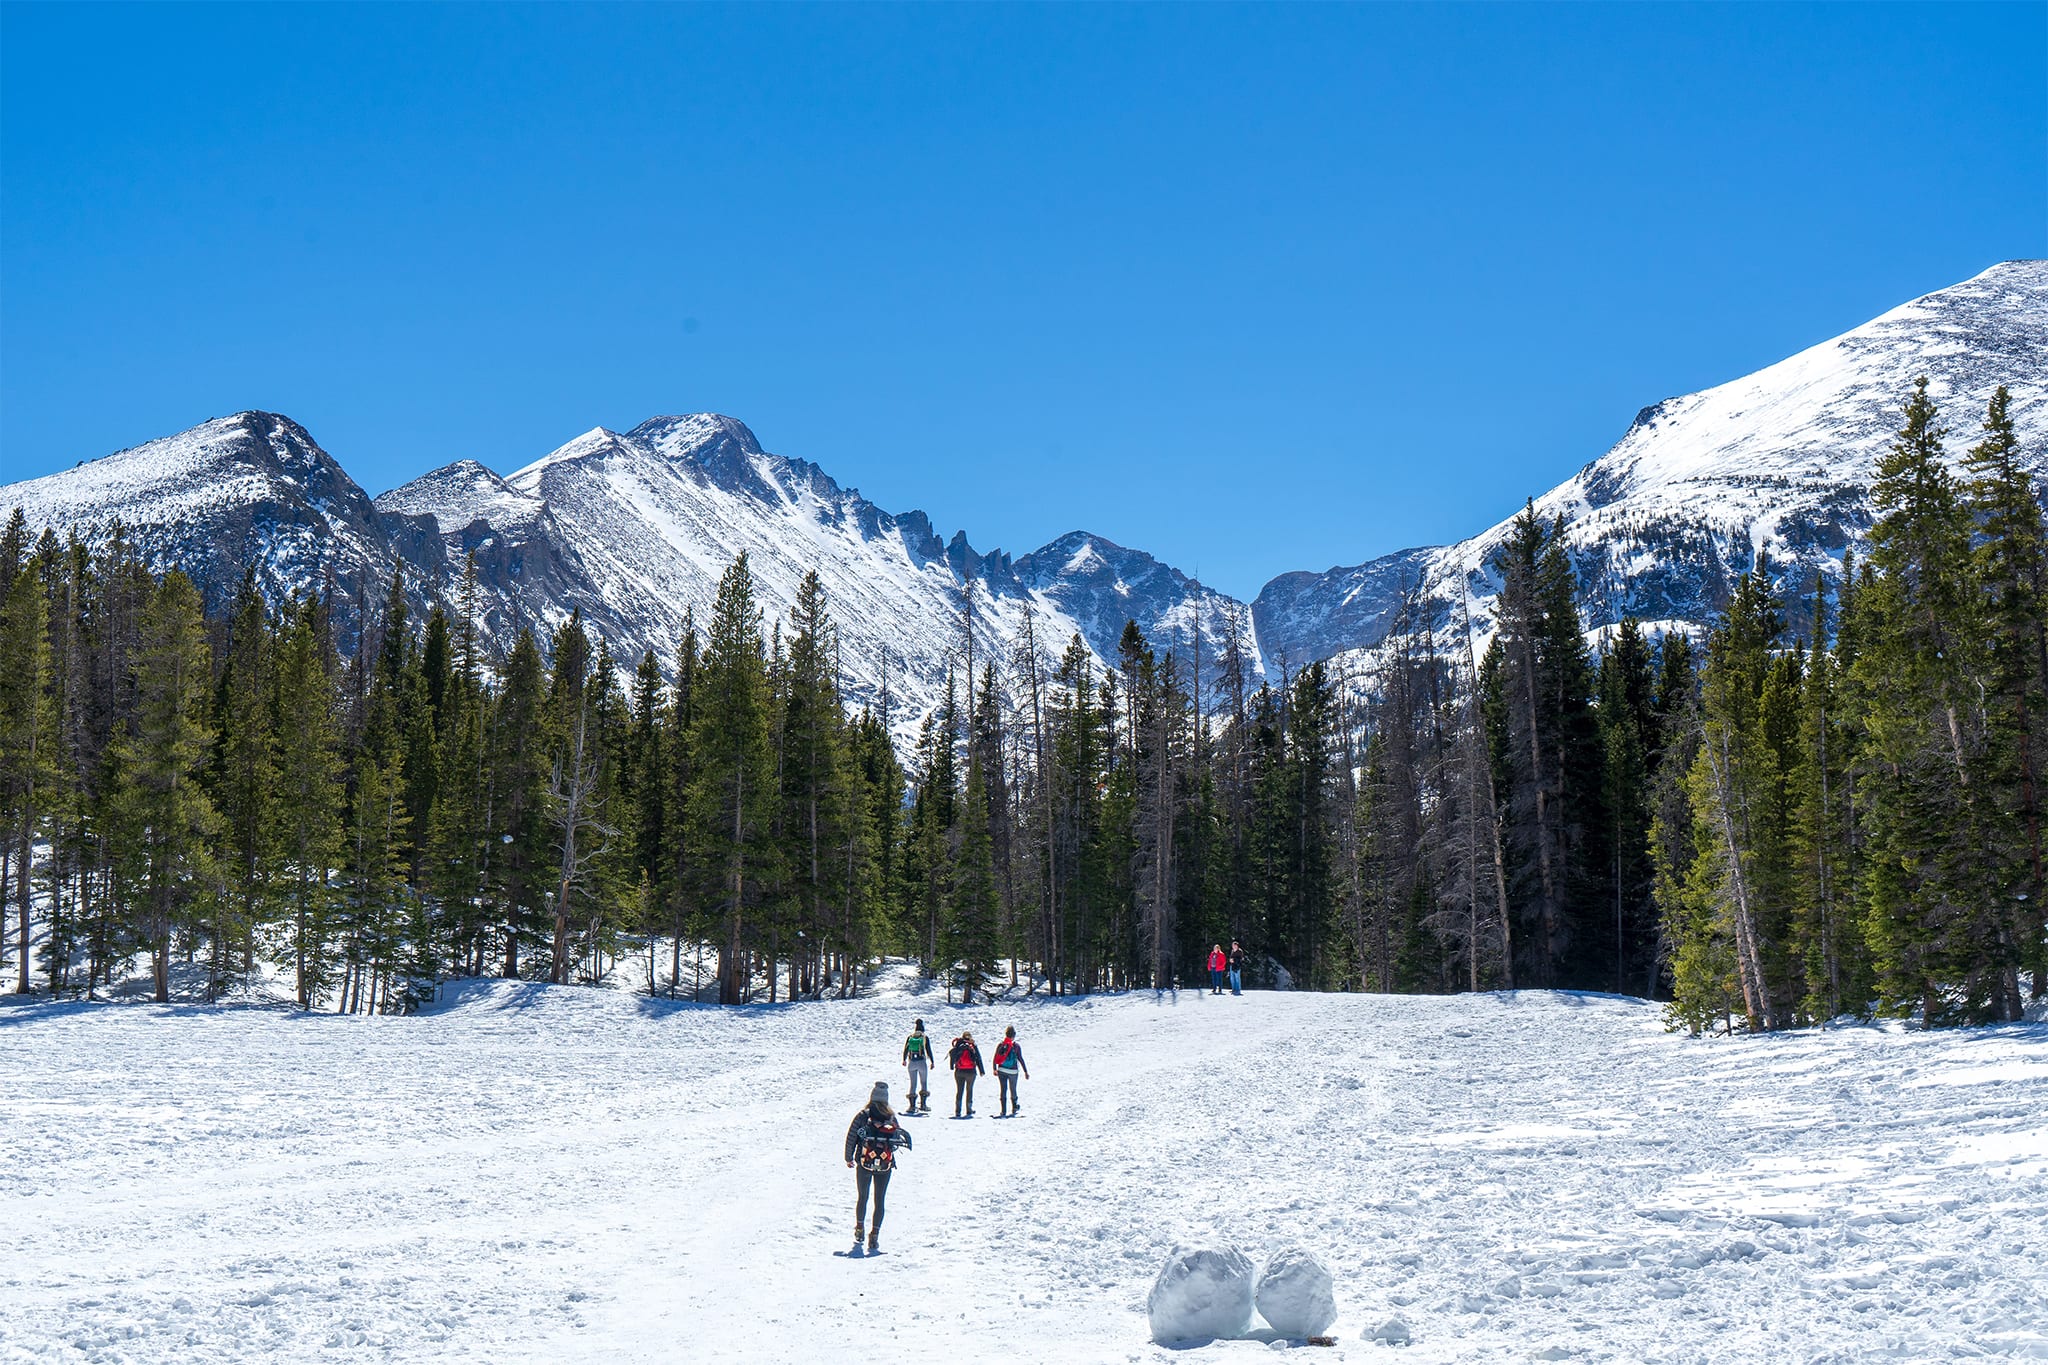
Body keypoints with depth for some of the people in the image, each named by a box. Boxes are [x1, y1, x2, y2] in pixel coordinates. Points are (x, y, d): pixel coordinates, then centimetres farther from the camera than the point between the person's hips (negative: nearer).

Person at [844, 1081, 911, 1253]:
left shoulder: (862, 1115, -5)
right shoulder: (891, 1117, -1)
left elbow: (851, 1137, -4)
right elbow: (899, 1135, 5)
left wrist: (849, 1158, 7)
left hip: (864, 1163, 0)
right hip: (885, 1166, 0)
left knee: (862, 1197, 18)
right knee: (880, 1200, 6)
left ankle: (859, 1230, 24)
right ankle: (875, 1234, -2)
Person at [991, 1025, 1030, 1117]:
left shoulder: (1000, 1045, -1)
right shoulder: (1016, 1046, -9)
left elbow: (995, 1058, -1)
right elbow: (1021, 1059, -7)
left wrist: (995, 1069, 6)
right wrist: (1026, 1072, -2)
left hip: (1001, 1071, 2)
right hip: (1013, 1071, -2)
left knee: (1003, 1090, 5)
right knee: (1013, 1091, 12)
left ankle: (1003, 1112, 1)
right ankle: (1013, 1111, 15)